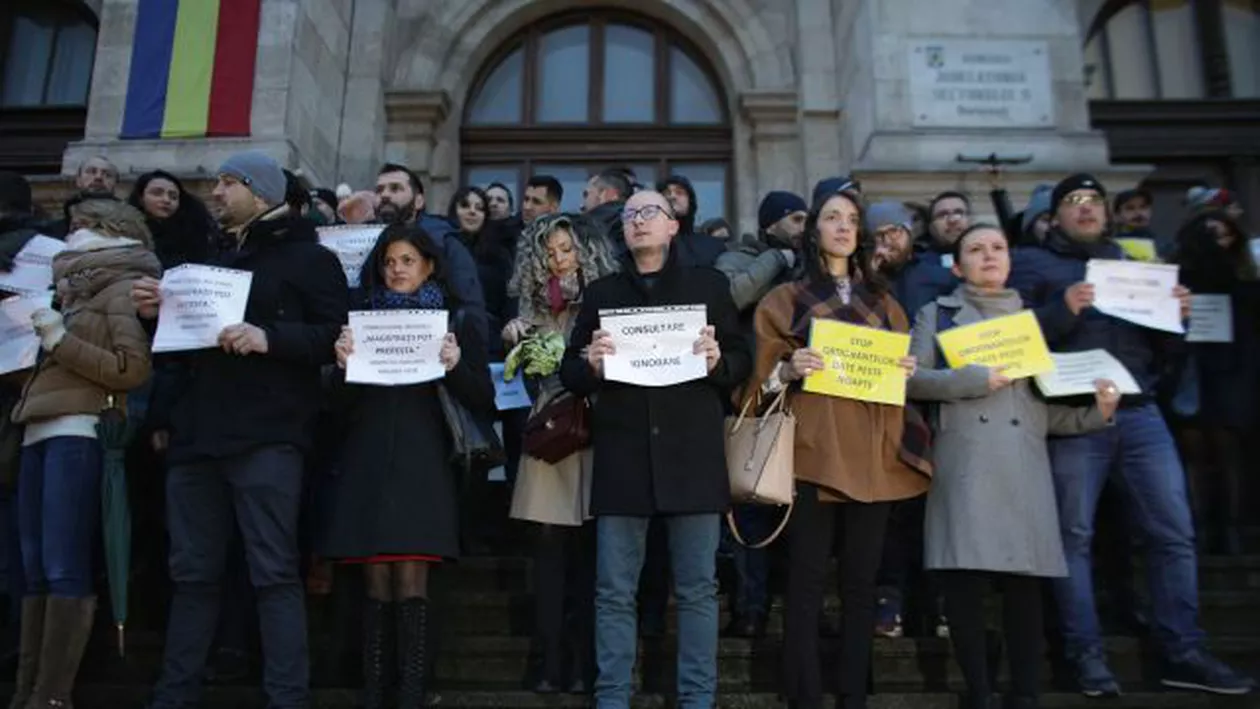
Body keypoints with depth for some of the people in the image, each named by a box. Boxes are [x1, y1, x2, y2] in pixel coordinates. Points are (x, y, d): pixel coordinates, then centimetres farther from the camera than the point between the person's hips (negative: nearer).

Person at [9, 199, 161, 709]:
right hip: (40, 432, 8)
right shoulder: (76, 289, 27)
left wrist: (60, 340, -8)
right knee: (35, 570, 5)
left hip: (80, 433, -8)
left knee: (65, 569, -11)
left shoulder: (124, 287, 4)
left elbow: (132, 369, -9)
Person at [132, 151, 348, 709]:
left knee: (273, 572, -8)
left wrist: (269, 337, -22)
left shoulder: (307, 257, 3)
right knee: (192, 573, 10)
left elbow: (337, 334, -8)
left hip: (266, 439, -7)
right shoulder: (216, 261, 25)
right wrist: (157, 314, 9)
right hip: (199, 436, 7)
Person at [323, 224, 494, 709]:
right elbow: (339, 407, 10)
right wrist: (343, 364, -9)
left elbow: (483, 400, 2)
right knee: (377, 585, 2)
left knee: (410, 582, -7)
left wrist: (455, 366, -16)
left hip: (421, 463, -2)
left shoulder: (452, 323, 10)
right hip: (368, 462, 2)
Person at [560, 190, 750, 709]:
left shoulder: (708, 285, 10)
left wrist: (717, 361, -12)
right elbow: (570, 375, 11)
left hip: (692, 455, -1)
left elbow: (742, 362, 9)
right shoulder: (601, 292, 14)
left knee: (697, 588, 5)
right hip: (622, 458, 1)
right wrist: (590, 363, -10)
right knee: (614, 592, 3)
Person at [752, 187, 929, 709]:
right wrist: (789, 368, -17)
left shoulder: (882, 302, 19)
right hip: (814, 447, -3)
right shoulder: (788, 299, 7)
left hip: (873, 448, 4)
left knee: (861, 578, 6)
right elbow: (765, 373, 2)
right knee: (807, 577, -5)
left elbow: (900, 362, 22)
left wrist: (908, 372, 1)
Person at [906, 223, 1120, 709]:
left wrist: (1094, 413, 1)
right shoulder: (938, 314, 13)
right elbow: (911, 378, 0)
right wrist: (974, 378, -11)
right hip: (963, 464, -2)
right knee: (965, 580, -7)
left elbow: (1047, 404, 18)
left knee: (1025, 581, -2)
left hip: (1024, 465, 3)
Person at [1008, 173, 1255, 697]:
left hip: (1140, 413, 5)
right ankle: (1087, 655, 7)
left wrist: (1178, 315, 1)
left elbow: (1163, 348, 20)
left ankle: (1183, 654, 11)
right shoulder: (1033, 264, 9)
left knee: (1174, 532, 2)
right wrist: (1063, 311, -20)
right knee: (1074, 536, -1)